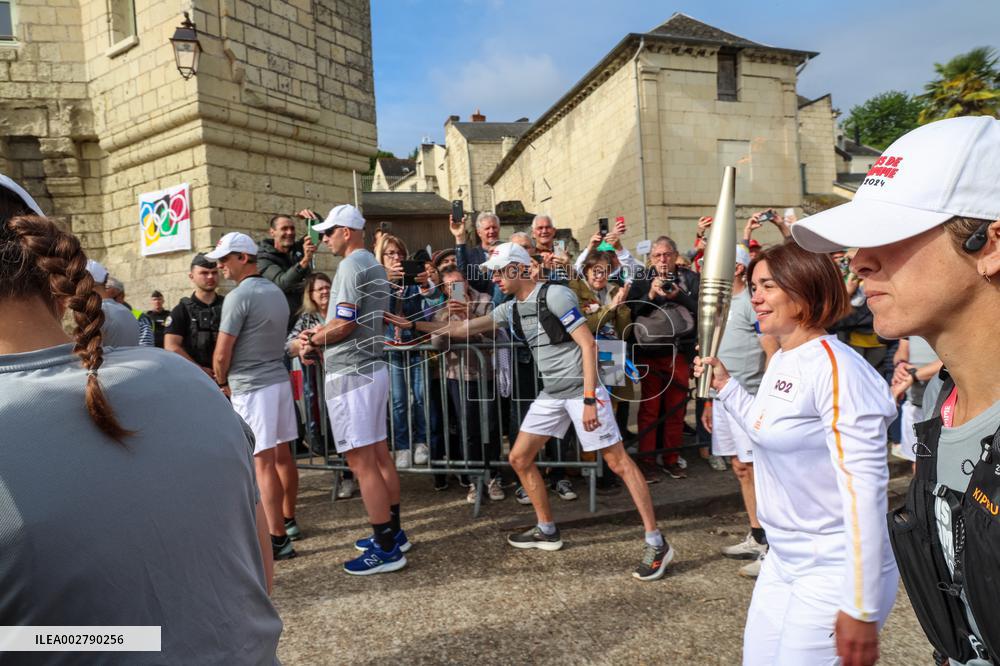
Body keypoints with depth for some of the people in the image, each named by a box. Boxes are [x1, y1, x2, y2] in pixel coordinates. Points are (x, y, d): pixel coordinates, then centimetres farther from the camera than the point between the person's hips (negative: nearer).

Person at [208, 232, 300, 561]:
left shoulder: (238, 296, -14)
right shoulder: (276, 292, 12)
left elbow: (222, 354, -15)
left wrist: (222, 383, 5)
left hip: (251, 387, -8)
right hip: (280, 378, 9)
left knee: (263, 462, -6)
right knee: (282, 455, 16)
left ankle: (278, 539, -3)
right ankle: (288, 521, 28)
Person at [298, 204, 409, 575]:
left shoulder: (351, 265, -13)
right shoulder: (374, 265, 18)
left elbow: (345, 323, -20)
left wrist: (313, 339, -3)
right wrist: (321, 334, 5)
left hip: (351, 374, -10)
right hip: (372, 367, 10)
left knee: (360, 461, -7)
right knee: (379, 454, 15)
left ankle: (386, 549, -1)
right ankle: (393, 532, 25)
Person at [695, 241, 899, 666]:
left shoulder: (834, 367, -21)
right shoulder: (780, 360, 5)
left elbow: (863, 486, -24)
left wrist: (861, 608, -21)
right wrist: (725, 387, 10)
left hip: (833, 573, -8)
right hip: (783, 560, 8)